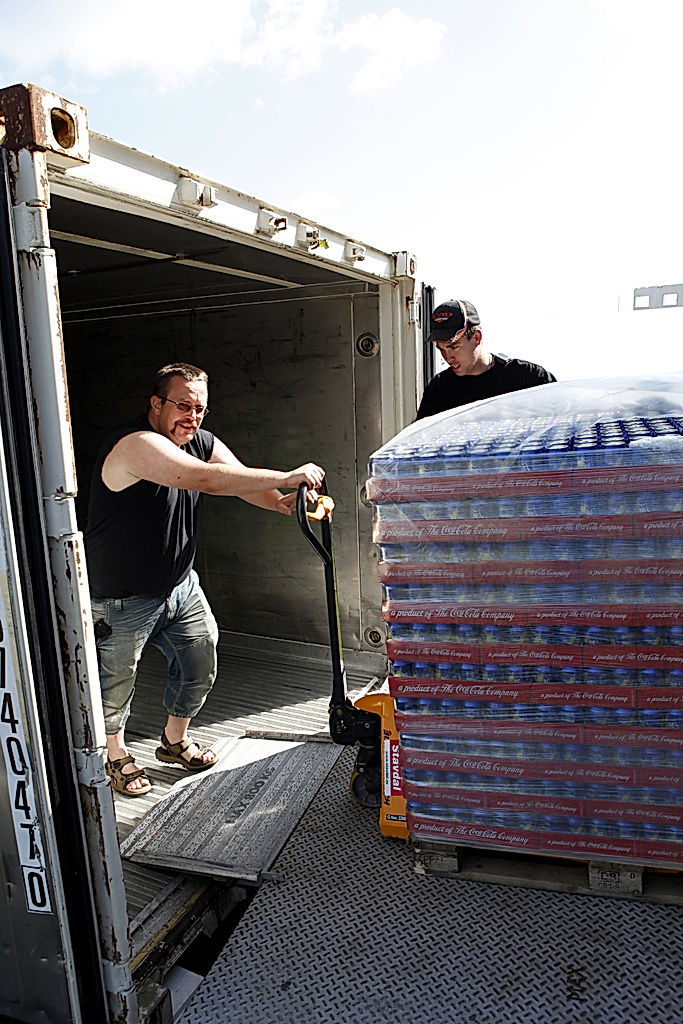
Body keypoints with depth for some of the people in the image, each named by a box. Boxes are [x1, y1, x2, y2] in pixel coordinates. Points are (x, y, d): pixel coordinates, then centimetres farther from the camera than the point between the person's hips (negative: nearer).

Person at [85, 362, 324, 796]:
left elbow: (243, 480, -7)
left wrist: (283, 502, -30)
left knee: (201, 665, 14)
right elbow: (208, 480, -41)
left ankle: (175, 741, 40)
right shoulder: (137, 445, -29)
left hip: (180, 584, 7)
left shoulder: (203, 443, -1)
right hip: (123, 600, -7)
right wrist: (288, 477, -39)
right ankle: (117, 755, 40)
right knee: (116, 682, 12)